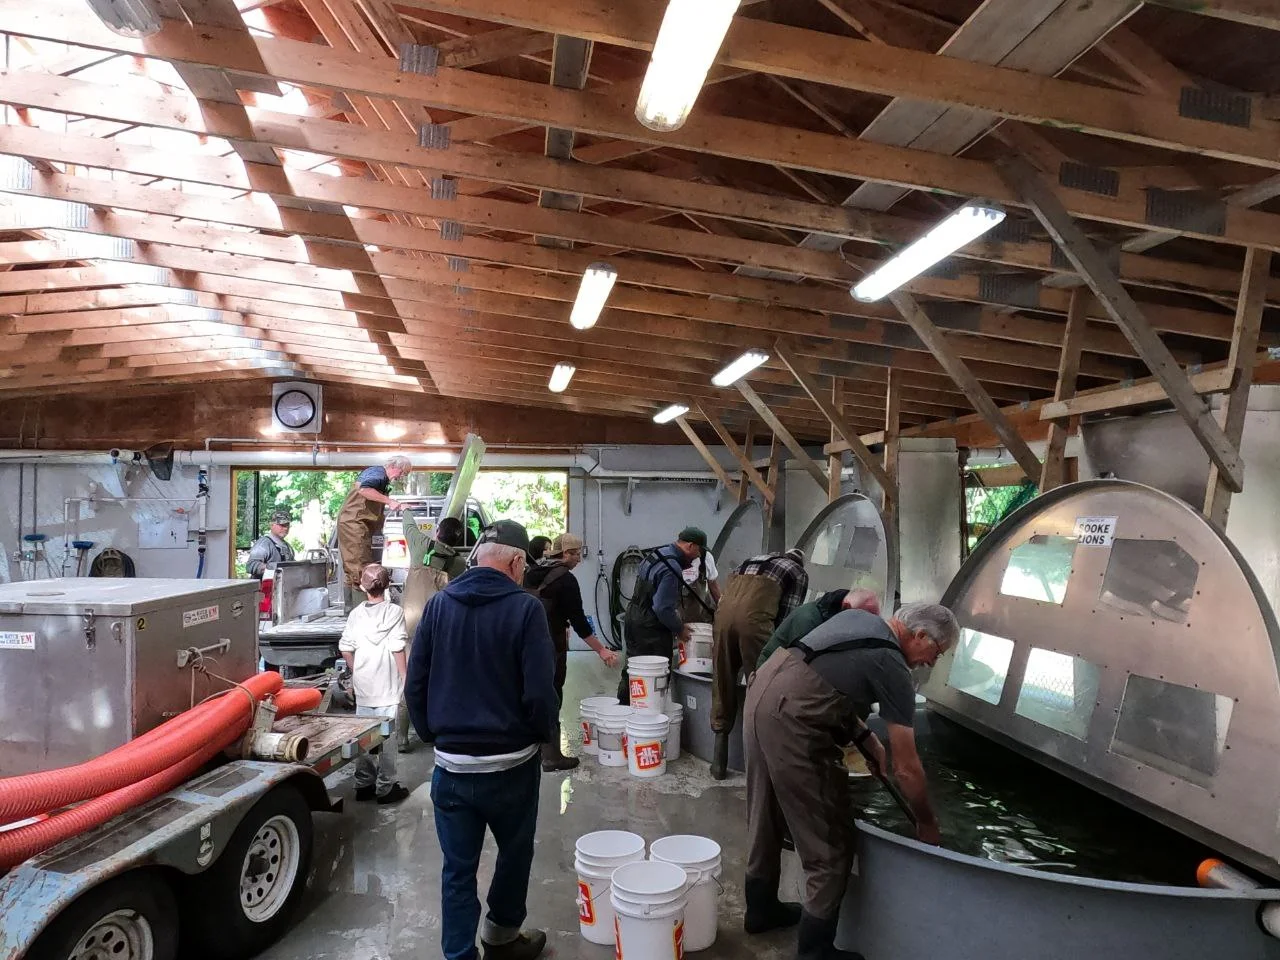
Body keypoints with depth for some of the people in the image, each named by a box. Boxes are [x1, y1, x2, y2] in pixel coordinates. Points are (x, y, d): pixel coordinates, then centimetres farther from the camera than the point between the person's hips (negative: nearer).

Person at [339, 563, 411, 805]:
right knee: (386, 736, 3)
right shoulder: (394, 612, -9)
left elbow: (345, 649, 4)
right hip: (386, 685, -4)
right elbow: (397, 649, -12)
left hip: (362, 685, 4)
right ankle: (386, 788, 9)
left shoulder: (356, 614, 4)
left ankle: (364, 784, 23)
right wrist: (405, 678, -5)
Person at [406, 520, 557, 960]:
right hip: (510, 762, -2)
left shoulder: (438, 604, -1)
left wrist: (433, 735, 14)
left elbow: (415, 685, 2)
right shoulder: (524, 607, -14)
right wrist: (545, 734, 3)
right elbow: (539, 692, -16)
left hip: (450, 765, 3)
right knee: (514, 853, 21)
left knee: (457, 869, 12)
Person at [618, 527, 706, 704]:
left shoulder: (655, 553, 8)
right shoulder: (672, 569, -24)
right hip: (651, 629, -10)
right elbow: (663, 609, -25)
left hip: (633, 616, 10)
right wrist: (680, 629, -9)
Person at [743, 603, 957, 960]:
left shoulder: (858, 618, 15)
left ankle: (761, 908, 43)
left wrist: (866, 739, 20)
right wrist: (926, 822, 16)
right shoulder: (892, 667, -6)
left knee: (767, 817, 25)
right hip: (789, 720, -9)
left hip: (762, 689, 9)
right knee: (830, 846, 5)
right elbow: (906, 769, 0)